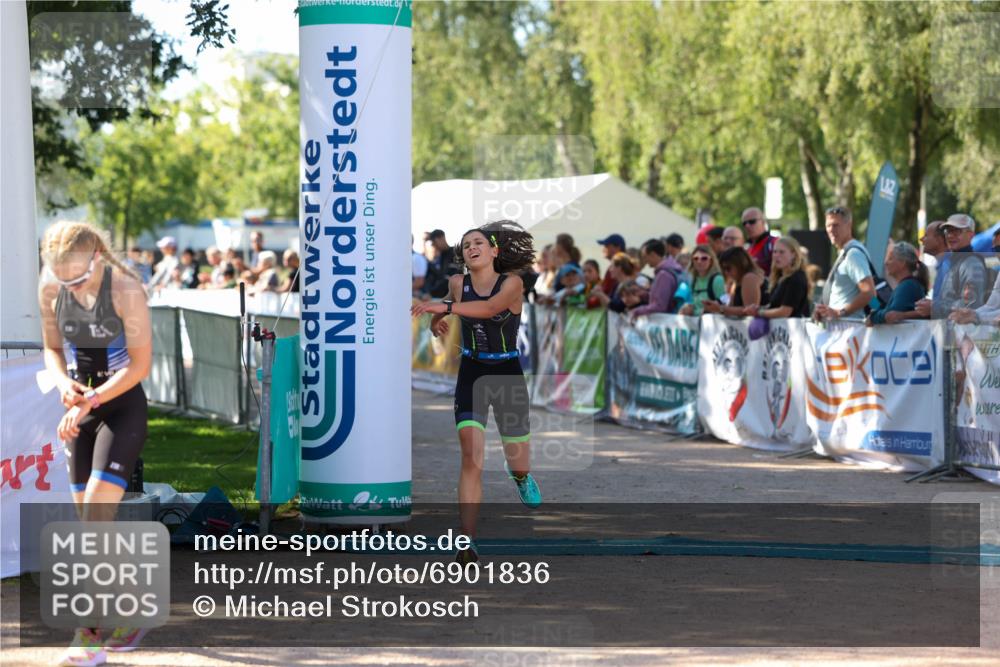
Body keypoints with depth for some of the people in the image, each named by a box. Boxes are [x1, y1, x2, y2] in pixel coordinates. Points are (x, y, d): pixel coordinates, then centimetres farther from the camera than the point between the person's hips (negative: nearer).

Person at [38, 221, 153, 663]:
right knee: (91, 523, 8)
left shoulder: (126, 290, -18)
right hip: (81, 410, 6)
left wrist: (91, 400, -21)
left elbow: (140, 363, -15)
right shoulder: (51, 290, -3)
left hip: (123, 407, -6)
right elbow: (52, 348, 10)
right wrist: (64, 383, -11)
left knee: (96, 514, -16)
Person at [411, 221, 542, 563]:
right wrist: (436, 321, -1)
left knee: (518, 459, 14)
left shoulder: (511, 283, -13)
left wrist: (443, 307, -46)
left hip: (508, 374, -1)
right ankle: (468, 544, -19)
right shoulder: (458, 283, -1)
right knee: (471, 457, -16)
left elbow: (491, 307, -35)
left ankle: (521, 477, 56)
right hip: (471, 374, 1)